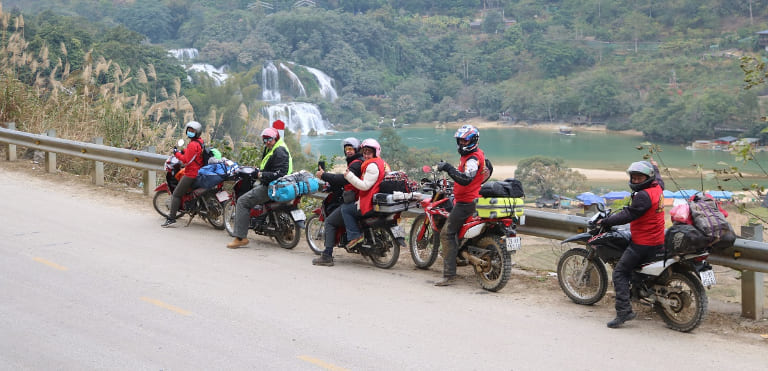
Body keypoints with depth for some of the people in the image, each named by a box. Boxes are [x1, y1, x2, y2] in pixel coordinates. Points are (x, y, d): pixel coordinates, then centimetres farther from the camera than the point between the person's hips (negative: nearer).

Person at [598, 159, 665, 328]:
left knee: (620, 273, -8)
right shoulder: (658, 187, 7)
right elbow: (658, 179, 33)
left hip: (643, 243, -10)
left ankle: (624, 310, -17)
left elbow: (628, 215, -24)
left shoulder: (643, 195, -22)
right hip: (658, 242, 10)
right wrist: (655, 167, 53)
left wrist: (605, 221, -16)